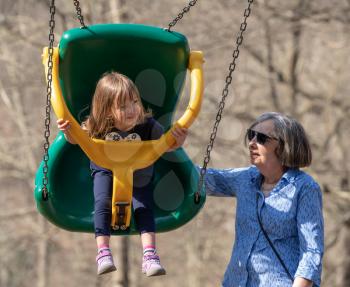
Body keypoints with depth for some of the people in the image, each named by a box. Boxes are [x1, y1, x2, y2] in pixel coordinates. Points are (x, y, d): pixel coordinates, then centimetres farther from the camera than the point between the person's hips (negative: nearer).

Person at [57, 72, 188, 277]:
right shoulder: (98, 127, -25)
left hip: (139, 176, 0)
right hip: (106, 172, 0)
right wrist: (68, 131, -30)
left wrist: (178, 141, -41)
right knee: (103, 204, -21)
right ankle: (103, 253, -17)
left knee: (143, 207, -16)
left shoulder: (147, 125, -28)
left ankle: (150, 255, -18)